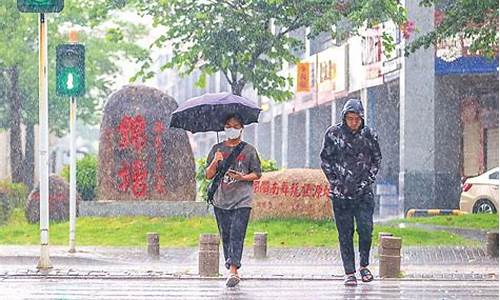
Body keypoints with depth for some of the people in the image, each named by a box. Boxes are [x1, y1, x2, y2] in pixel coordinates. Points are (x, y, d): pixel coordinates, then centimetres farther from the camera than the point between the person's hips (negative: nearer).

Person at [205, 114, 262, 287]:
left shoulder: (249, 150, 5)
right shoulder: (217, 149, 10)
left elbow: (257, 174, 5)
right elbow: (208, 175, 8)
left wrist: (242, 177, -13)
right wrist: (215, 162, -11)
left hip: (242, 201, -3)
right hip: (221, 200, 3)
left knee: (237, 235, -14)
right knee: (225, 236, 5)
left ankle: (233, 270, -20)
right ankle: (231, 271, 12)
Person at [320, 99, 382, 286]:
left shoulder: (369, 135, 2)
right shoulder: (333, 134, -1)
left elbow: (377, 159, 11)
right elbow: (325, 160, 5)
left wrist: (367, 180, 0)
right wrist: (334, 182, -4)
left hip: (363, 193, 1)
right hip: (341, 193, -1)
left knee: (366, 229, -8)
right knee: (345, 233, 0)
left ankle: (364, 265, 13)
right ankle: (349, 272, 5)